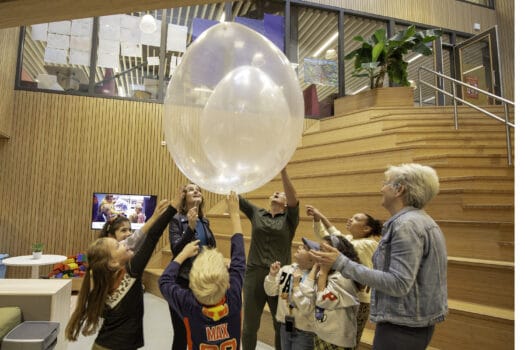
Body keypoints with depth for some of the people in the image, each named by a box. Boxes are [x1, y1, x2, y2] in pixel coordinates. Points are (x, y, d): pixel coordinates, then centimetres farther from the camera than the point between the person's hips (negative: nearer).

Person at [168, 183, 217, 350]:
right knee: (181, 333, 3)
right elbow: (176, 250, -19)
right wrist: (190, 227, -29)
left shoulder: (205, 221, 7)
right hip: (183, 281, -5)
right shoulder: (177, 220, -8)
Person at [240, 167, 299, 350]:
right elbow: (235, 195, -1)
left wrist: (283, 171, -31)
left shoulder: (289, 218, 1)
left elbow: (293, 198, -18)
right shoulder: (256, 213, 8)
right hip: (254, 274, 1)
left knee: (282, 326, 12)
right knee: (249, 326, 10)